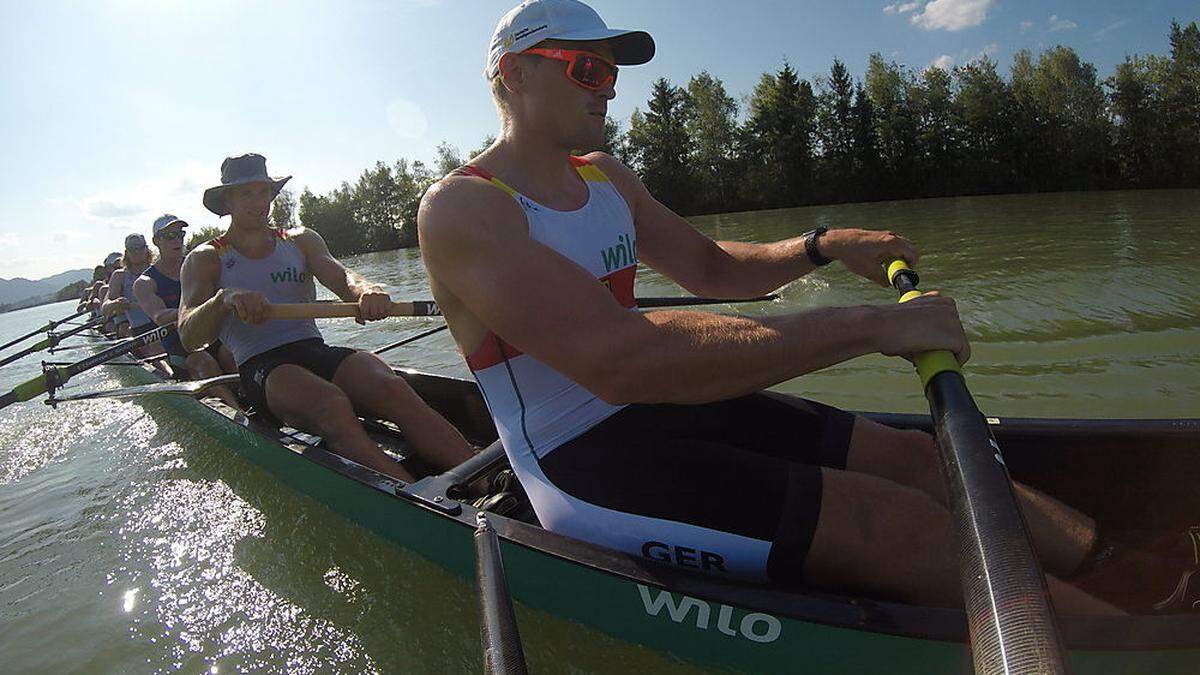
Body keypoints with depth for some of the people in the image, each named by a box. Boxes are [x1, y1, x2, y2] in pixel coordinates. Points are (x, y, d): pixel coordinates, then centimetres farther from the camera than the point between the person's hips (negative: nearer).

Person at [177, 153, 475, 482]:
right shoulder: (205, 260, 12)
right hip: (261, 366, -2)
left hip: (319, 353, 3)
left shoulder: (300, 240, 21)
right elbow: (188, 337, -2)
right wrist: (224, 299, -24)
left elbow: (340, 276, 0)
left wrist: (366, 290, -25)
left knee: (392, 388, -30)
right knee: (332, 404, -36)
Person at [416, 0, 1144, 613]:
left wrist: (824, 246, 1)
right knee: (899, 524, -19)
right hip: (581, 466, -8)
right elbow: (615, 359, -31)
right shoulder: (462, 206, -16)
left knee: (912, 457, -2)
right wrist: (865, 325, -31)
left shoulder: (606, 177, 11)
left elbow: (710, 266, 21)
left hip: (660, 412, 8)